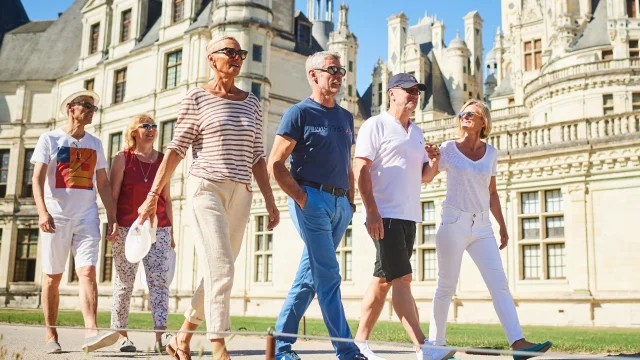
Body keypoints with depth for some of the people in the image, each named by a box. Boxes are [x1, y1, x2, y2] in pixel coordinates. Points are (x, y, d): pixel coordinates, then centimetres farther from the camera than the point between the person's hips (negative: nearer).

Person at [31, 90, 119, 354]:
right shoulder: (49, 139, 5)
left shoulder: (95, 144, 16)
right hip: (56, 216, -2)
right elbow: (38, 178, -5)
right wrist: (42, 211, -20)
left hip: (87, 216, 2)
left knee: (88, 271, -12)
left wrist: (112, 217, 7)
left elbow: (103, 184, 16)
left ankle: (91, 332, -22)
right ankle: (51, 336, 12)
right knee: (52, 276, 3)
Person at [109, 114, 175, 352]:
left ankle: (161, 335, -12)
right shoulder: (123, 158, 4)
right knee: (124, 282, 2)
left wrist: (171, 230, 11)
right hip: (127, 228, -2)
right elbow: (112, 195, 0)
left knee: (159, 281, -7)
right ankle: (121, 335, 11)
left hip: (158, 229, 2)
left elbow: (166, 199, 14)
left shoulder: (163, 160, 12)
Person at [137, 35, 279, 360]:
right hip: (206, 188, -5)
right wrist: (153, 196, -6)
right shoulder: (197, 97, 0)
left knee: (218, 272, 10)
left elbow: (256, 157, 14)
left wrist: (270, 201, 9)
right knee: (221, 269, -13)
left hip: (240, 194, 5)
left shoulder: (252, 103, 13)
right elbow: (176, 149, -2)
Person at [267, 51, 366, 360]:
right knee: (329, 276, -9)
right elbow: (275, 164, -7)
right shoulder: (300, 112, -2)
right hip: (311, 199, -7)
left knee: (310, 276, 9)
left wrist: (350, 201, 13)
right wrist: (302, 199, -13)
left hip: (340, 204, 7)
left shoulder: (345, 117, 19)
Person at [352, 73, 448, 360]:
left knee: (383, 281, 10)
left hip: (409, 217, 8)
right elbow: (361, 170, -10)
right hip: (385, 216, -8)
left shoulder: (417, 132, 20)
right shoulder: (375, 125, -2)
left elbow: (424, 177, 21)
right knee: (402, 279, -12)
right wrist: (372, 212, -19)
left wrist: (434, 163, -2)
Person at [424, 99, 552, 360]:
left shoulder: (490, 153, 11)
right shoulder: (448, 149, 2)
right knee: (446, 287, 0)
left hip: (482, 226, 3)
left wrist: (502, 226, 14)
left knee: (499, 284, -7)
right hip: (453, 223, -3)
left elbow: (492, 193, 17)